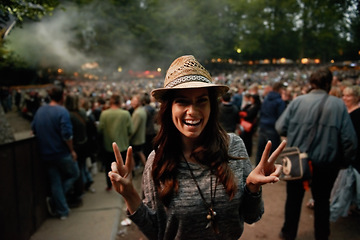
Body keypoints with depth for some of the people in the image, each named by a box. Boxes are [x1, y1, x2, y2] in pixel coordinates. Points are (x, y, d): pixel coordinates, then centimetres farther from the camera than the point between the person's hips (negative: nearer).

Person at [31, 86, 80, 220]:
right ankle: (54, 201, 8)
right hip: (62, 153, -6)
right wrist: (72, 150, -12)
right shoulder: (62, 111, -16)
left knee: (55, 182, 13)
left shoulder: (40, 111, 5)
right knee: (74, 174, 16)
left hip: (46, 154, 6)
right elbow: (67, 134, -22)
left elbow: (33, 129, 13)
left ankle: (62, 211, 21)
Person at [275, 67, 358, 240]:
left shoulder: (298, 101, -10)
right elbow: (349, 138, -11)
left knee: (294, 198, 18)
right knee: (322, 201, 20)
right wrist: (344, 161, 3)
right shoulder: (338, 105, -11)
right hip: (326, 164, 0)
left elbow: (280, 128, -11)